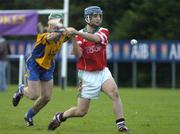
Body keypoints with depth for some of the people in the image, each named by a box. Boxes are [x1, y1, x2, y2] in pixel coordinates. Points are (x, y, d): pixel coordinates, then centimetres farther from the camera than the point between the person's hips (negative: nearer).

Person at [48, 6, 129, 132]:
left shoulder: (103, 31, -2)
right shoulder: (80, 35, -4)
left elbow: (96, 38, -27)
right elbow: (78, 54, -19)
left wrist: (77, 33, -38)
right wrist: (73, 38, -32)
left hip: (103, 71, 2)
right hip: (87, 75, -1)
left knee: (114, 92, -27)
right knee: (81, 111, 2)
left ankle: (121, 124, -25)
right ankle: (60, 116, 29)